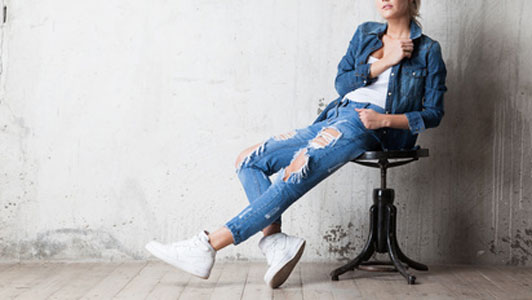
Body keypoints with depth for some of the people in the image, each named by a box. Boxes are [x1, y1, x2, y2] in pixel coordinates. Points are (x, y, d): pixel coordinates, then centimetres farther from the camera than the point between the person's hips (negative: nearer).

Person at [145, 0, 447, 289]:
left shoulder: (428, 50, 6)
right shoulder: (366, 33, 21)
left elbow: (433, 113, 2)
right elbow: (341, 83, 11)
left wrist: (385, 119, -13)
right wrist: (382, 63, -2)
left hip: (365, 125, -7)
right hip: (334, 118, 7)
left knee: (294, 175, -27)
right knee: (249, 161, -7)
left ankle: (208, 246, -29)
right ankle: (275, 241, -22)